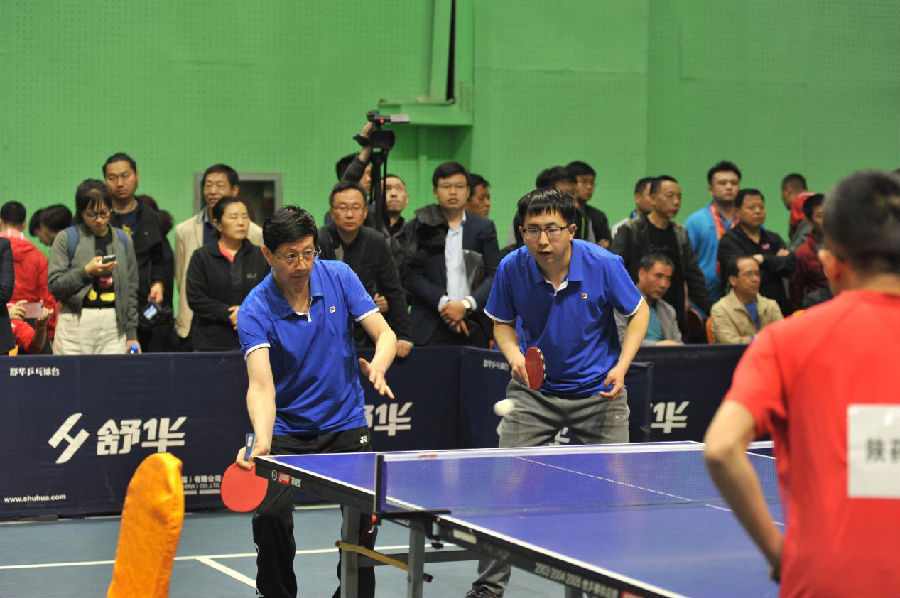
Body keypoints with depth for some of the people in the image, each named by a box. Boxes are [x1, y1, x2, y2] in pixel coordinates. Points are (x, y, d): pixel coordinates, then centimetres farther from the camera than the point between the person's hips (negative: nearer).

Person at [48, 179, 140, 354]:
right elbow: (54, 286, -2)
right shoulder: (67, 238, 3)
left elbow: (131, 290, 15)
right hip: (75, 324, -2)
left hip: (113, 324, 2)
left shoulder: (122, 240, 13)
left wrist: (132, 335, 11)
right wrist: (86, 272, -15)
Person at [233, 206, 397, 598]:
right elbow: (261, 386, -28)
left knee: (363, 517, -8)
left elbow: (385, 334, -9)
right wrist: (261, 440, -46)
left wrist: (377, 367, -32)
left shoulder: (339, 277, -8)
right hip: (287, 430, -2)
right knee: (270, 515, -18)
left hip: (346, 425, 2)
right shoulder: (255, 311, -17)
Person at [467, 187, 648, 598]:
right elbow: (502, 322, 4)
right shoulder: (512, 269, -14)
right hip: (534, 391, 1)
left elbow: (638, 313, -3)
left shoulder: (604, 265, -18)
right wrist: (514, 356, -16)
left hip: (598, 391, -1)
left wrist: (621, 367, -14)